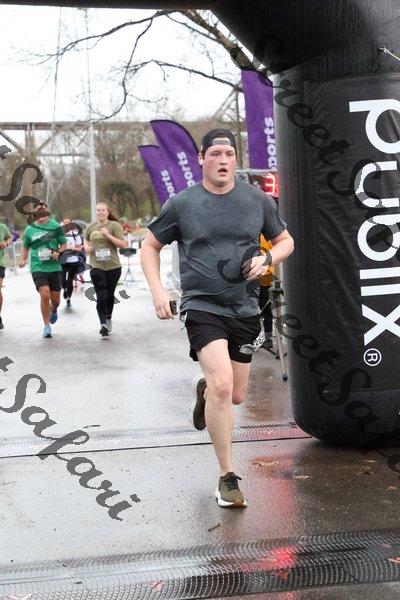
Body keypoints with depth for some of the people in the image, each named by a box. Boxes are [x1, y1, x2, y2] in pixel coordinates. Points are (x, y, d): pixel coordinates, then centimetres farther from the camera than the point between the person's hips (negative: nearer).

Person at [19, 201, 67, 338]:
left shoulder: (55, 226, 0)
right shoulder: (29, 230, 5)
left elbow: (64, 244, 6)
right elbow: (25, 247, 20)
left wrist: (58, 253, -14)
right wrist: (23, 260, 3)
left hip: (54, 267, 1)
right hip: (38, 267, 0)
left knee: (55, 299, 8)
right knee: (44, 294, -18)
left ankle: (54, 311, 46)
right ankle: (47, 326, -3)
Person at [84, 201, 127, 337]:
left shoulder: (115, 226, -4)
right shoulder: (91, 227, 8)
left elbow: (123, 244, -10)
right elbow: (86, 240, 26)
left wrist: (108, 235, -18)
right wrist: (87, 247, 4)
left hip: (113, 266, -1)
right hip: (96, 266, 1)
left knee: (110, 295, 13)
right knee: (101, 297, -10)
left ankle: (109, 318, 36)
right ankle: (103, 324, -11)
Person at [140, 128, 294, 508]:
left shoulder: (258, 201, 4)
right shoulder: (181, 204, -1)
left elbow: (285, 241, 16)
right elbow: (150, 246, 9)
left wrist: (266, 259, -6)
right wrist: (157, 291, -4)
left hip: (245, 309, 4)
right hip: (202, 306, -4)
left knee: (235, 396, 12)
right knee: (222, 384, -22)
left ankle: (204, 389, 51)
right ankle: (227, 477, -9)